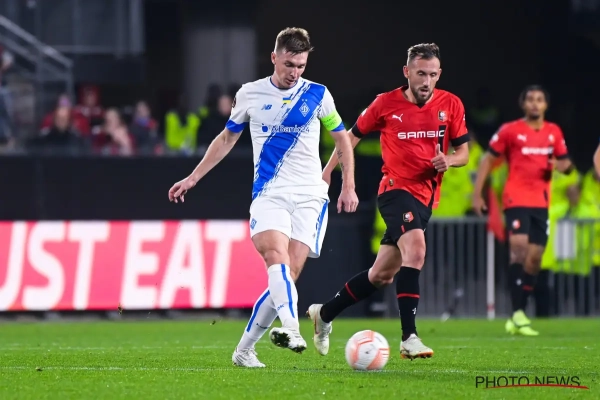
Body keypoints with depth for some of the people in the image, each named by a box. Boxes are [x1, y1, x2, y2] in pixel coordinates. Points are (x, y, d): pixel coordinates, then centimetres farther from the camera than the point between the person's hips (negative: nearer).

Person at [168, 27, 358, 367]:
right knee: (276, 256, -28)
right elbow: (227, 138, 19)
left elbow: (342, 138, 16)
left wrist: (348, 186, 8)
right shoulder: (250, 94, 5)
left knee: (288, 273, -10)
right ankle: (291, 329, -47)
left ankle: (245, 349, 1)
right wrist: (192, 179, 19)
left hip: (310, 197, 0)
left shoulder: (317, 95, 3)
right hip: (269, 195, 0)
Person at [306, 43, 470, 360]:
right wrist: (327, 172, 6)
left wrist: (449, 161, -14)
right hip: (396, 189, -5)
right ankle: (409, 338, -34)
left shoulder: (451, 105, 2)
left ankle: (324, 314, 33)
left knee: (382, 275, 11)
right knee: (415, 249, -31)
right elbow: (353, 136, 9)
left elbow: (463, 152, 9)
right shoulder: (387, 104, -4)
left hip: (425, 198, 5)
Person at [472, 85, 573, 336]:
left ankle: (518, 316, 14)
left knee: (535, 257, 5)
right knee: (519, 247, -21)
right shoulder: (509, 131, -2)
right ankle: (518, 314, -24)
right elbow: (488, 160, 3)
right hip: (516, 199, -5)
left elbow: (565, 163, 18)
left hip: (541, 202, 5)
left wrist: (563, 166, -7)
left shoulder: (554, 132, 10)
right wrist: (477, 194, -3)